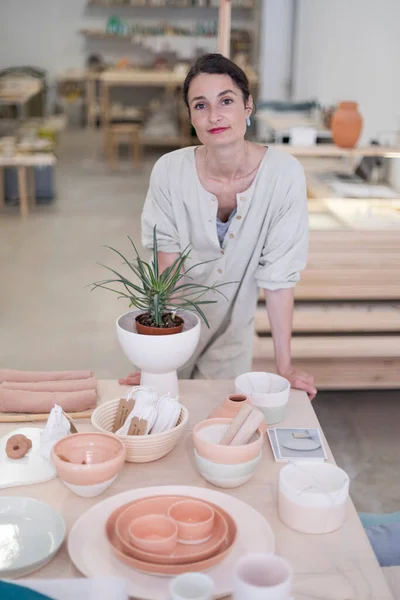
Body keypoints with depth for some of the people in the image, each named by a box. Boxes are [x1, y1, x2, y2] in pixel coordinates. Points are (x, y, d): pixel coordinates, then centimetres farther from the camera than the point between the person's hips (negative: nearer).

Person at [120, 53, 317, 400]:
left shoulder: (284, 173, -22)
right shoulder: (170, 171, -21)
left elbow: (278, 278, -17)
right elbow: (167, 272, -16)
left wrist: (285, 367, -15)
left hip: (233, 335, 0)